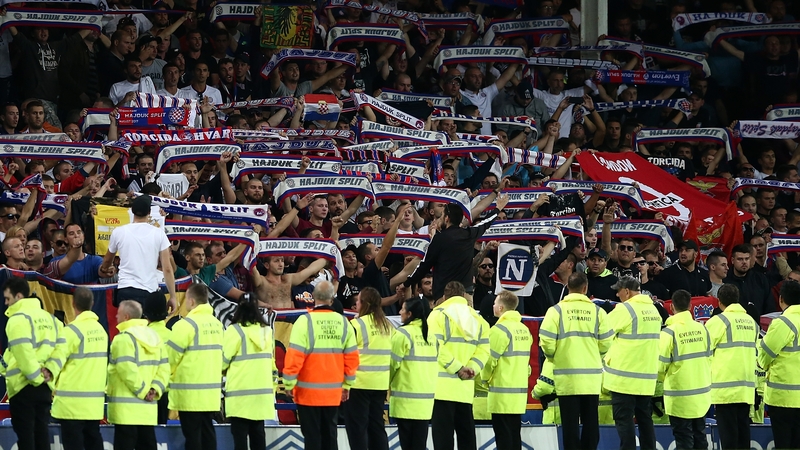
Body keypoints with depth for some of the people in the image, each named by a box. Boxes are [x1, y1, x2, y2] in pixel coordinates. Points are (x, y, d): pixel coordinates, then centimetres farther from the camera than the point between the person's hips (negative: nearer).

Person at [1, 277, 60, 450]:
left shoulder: (18, 318, -11)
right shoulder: (48, 317, 14)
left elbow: (23, 352, -21)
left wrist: (36, 376, -13)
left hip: (23, 385, -7)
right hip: (44, 385, 7)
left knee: (25, 435, -3)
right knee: (41, 432, 9)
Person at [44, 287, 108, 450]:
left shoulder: (73, 330, -12)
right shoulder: (100, 329, 12)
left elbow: (60, 353, -29)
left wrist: (50, 371, -43)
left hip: (73, 401, -8)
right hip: (95, 399, 8)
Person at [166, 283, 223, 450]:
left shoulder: (186, 325, -14)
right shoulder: (216, 323, 9)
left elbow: (171, 356, -11)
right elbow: (219, 354, 12)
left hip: (190, 392, -7)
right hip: (211, 389, 7)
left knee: (192, 435, -4)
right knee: (207, 431, 10)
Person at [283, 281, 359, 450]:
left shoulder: (305, 321, -13)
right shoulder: (343, 323, 1)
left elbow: (294, 356, -14)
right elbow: (352, 357, 5)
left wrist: (289, 384, -4)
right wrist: (347, 385, 15)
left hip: (309, 391, -4)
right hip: (334, 392, 4)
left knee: (312, 436, 0)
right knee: (329, 434, 11)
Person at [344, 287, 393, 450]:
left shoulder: (357, 324, -11)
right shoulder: (388, 325, 8)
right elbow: (392, 354, 13)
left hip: (359, 382, -6)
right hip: (381, 384, 6)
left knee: (357, 426, 0)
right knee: (376, 425, 13)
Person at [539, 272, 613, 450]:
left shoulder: (557, 310, -5)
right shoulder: (597, 311, 0)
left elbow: (547, 342, -9)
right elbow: (606, 343, -2)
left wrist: (554, 358, 13)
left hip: (566, 375, -1)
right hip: (592, 375, 1)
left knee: (570, 422, 2)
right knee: (590, 422, 8)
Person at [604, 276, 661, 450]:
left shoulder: (624, 310, -14)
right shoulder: (653, 309, 9)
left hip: (624, 375, -7)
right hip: (648, 375, 7)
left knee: (624, 419, -3)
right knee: (644, 417, 12)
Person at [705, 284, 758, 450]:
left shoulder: (718, 321, -8)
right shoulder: (751, 322, 11)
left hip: (725, 387, -6)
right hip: (747, 386, 6)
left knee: (728, 432, -5)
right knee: (743, 430, 7)